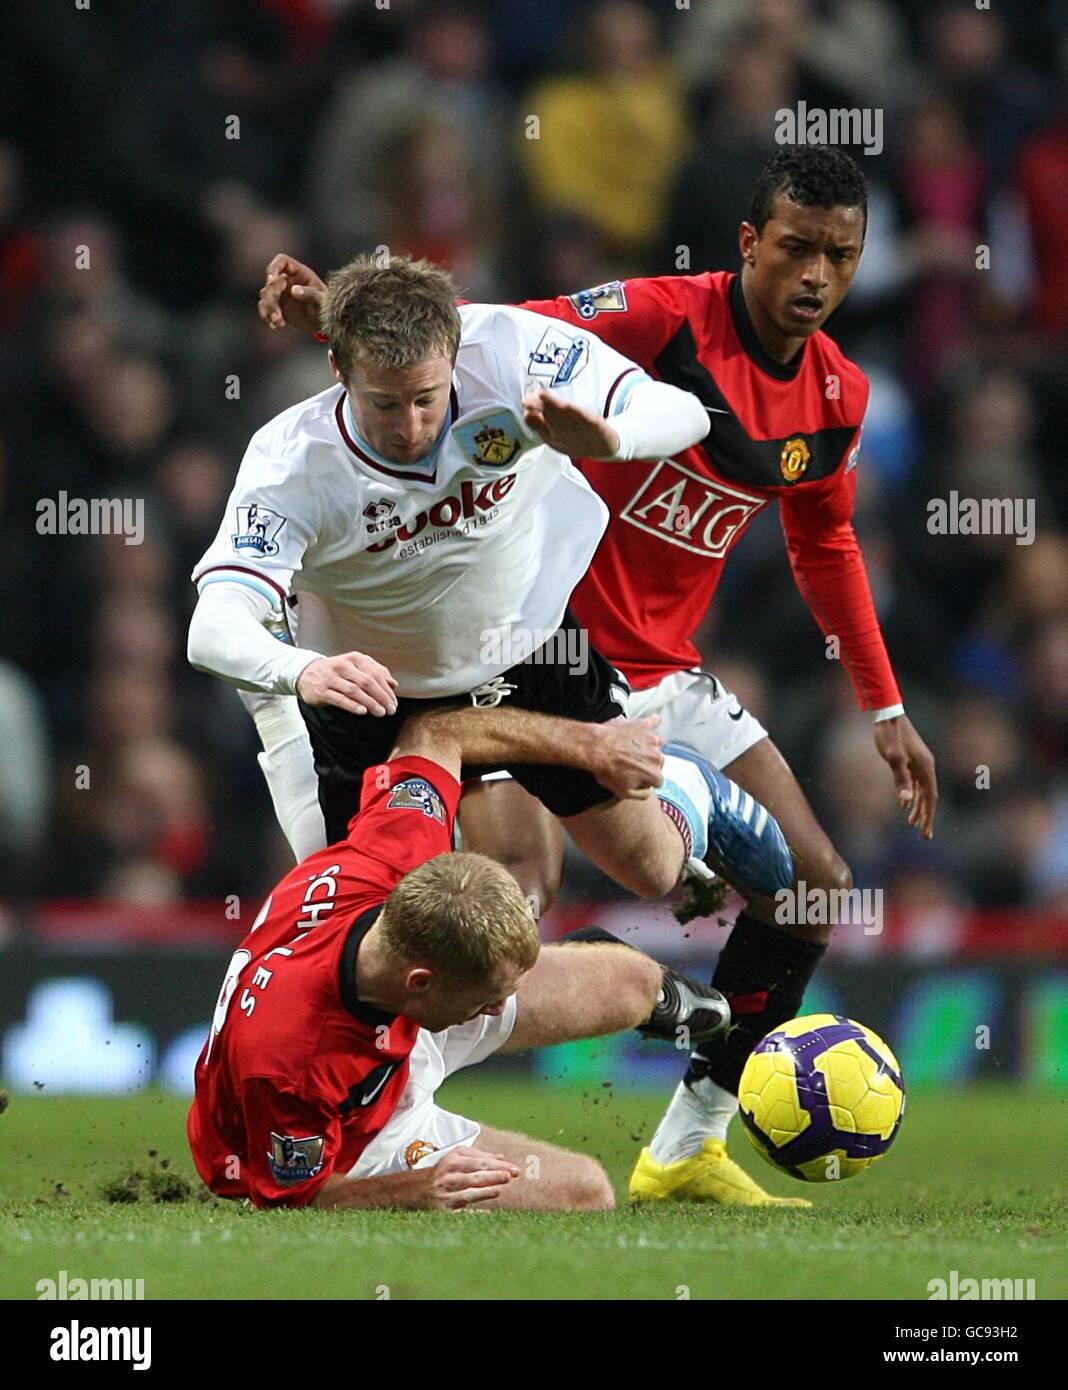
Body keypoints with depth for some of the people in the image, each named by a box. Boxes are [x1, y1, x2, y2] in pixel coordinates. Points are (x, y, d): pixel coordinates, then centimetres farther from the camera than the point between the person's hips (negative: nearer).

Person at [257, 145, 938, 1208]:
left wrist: (884, 709, 22)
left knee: (814, 885, 4)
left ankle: (684, 1153, 16)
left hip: (662, 670, 8)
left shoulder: (838, 396, 4)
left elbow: (825, 545, 21)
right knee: (520, 880, -28)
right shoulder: (665, 319, -18)